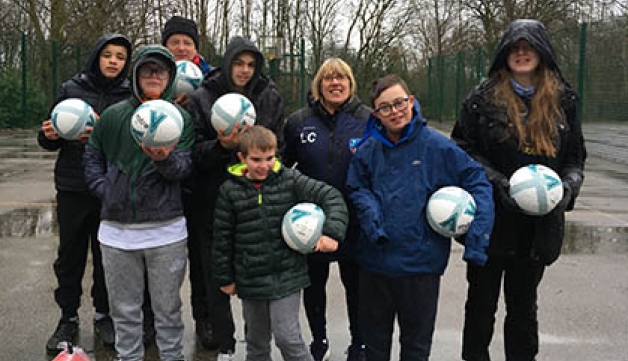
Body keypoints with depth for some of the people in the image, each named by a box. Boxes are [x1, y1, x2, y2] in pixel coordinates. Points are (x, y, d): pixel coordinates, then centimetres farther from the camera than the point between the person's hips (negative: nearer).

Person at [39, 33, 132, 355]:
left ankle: (104, 314, 26)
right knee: (70, 255, 8)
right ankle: (68, 318, 23)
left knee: (107, 255, 9)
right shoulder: (72, 89, 3)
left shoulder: (130, 95, 0)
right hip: (72, 187, 1)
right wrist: (49, 136, -14)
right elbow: (50, 141, 9)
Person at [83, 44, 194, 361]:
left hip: (166, 230, -2)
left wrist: (164, 158, -29)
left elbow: (184, 167, -8)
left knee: (167, 308, 9)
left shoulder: (181, 118, 1)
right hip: (117, 229, 2)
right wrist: (105, 191, -1)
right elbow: (92, 159, 14)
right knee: (125, 309, 12)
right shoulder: (113, 116, 8)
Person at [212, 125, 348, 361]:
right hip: (250, 279, 2)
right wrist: (225, 278, 6)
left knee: (287, 337, -8)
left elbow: (332, 197, -11)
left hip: (287, 277, -2)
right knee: (256, 342, 17)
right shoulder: (230, 190, -3)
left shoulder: (289, 180, -7)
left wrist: (332, 233, -26)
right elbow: (223, 238, 3)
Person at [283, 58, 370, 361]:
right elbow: (282, 164, 8)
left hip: (354, 222, -2)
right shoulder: (298, 122, 1)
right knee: (314, 284, 16)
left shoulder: (368, 120, -3)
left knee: (355, 284, 13)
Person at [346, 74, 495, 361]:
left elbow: (477, 182, -7)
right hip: (375, 260, 3)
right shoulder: (367, 150, -1)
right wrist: (371, 216, -11)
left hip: (421, 261, -2)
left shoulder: (437, 145, -9)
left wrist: (477, 235, -17)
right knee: (374, 338, 20)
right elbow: (357, 189, 9)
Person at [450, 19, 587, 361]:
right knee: (482, 299, 12)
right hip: (491, 217, -2)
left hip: (539, 222, 2)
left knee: (524, 303, 16)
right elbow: (462, 149, -4)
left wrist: (568, 186, -10)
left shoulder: (563, 100, 4)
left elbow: (575, 157, 9)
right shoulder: (483, 98, -4)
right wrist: (496, 181, -17)